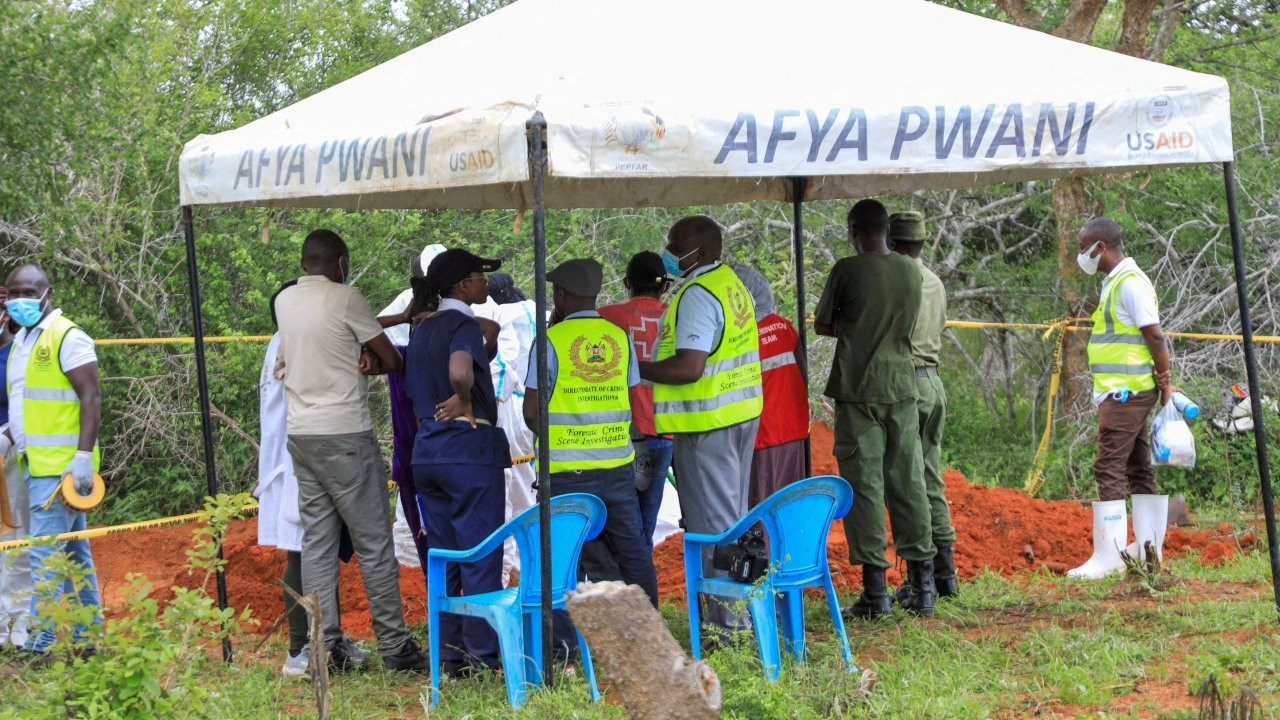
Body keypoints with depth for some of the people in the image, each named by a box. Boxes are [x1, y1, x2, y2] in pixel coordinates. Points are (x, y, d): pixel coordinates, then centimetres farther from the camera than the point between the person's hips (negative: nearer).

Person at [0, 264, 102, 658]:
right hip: (39, 464, 9)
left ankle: (41, 644, -9)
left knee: (45, 554, -10)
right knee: (74, 553, 12)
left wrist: (84, 455, -23)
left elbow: (91, 397, -16)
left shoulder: (67, 337, -10)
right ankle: (85, 639, 17)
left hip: (61, 466, -9)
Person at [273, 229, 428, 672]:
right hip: (345, 434, -6)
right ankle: (394, 647, 1)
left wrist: (357, 355, 3)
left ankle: (326, 648, 5)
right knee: (374, 544, -1)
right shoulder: (345, 298, -9)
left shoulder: (284, 301, 10)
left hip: (301, 433, 7)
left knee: (316, 544, 7)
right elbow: (393, 361, -4)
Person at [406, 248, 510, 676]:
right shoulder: (464, 325, -11)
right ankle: (483, 654, -2)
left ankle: (449, 655, 14)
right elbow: (460, 371, -30)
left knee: (443, 557, 11)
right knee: (481, 556, -3)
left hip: (427, 451, 8)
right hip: (469, 448, -8)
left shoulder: (421, 330, 15)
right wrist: (465, 400, -15)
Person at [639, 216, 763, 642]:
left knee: (711, 524, -5)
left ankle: (725, 625, -3)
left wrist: (636, 369, -15)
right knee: (734, 517, 17)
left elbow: (687, 367, -27)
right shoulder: (731, 283, 12)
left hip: (707, 423, -10)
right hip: (742, 412, 10)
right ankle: (743, 614, 24)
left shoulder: (698, 295, -19)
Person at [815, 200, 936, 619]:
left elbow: (821, 325, 0)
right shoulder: (911, 272, 7)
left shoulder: (847, 270, -7)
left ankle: (875, 590, -4)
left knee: (865, 487, -2)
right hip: (902, 388, 5)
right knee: (908, 485, 9)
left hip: (859, 392, -4)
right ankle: (922, 586, 11)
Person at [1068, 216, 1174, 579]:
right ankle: (1147, 547, 18)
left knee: (1109, 470, -12)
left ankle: (1107, 557, -13)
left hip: (1125, 393, -11)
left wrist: (1166, 382, -13)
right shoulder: (1116, 282, 16)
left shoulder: (1130, 283, -15)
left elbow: (1155, 337, -18)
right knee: (1137, 469, 13)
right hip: (1122, 393, 11)